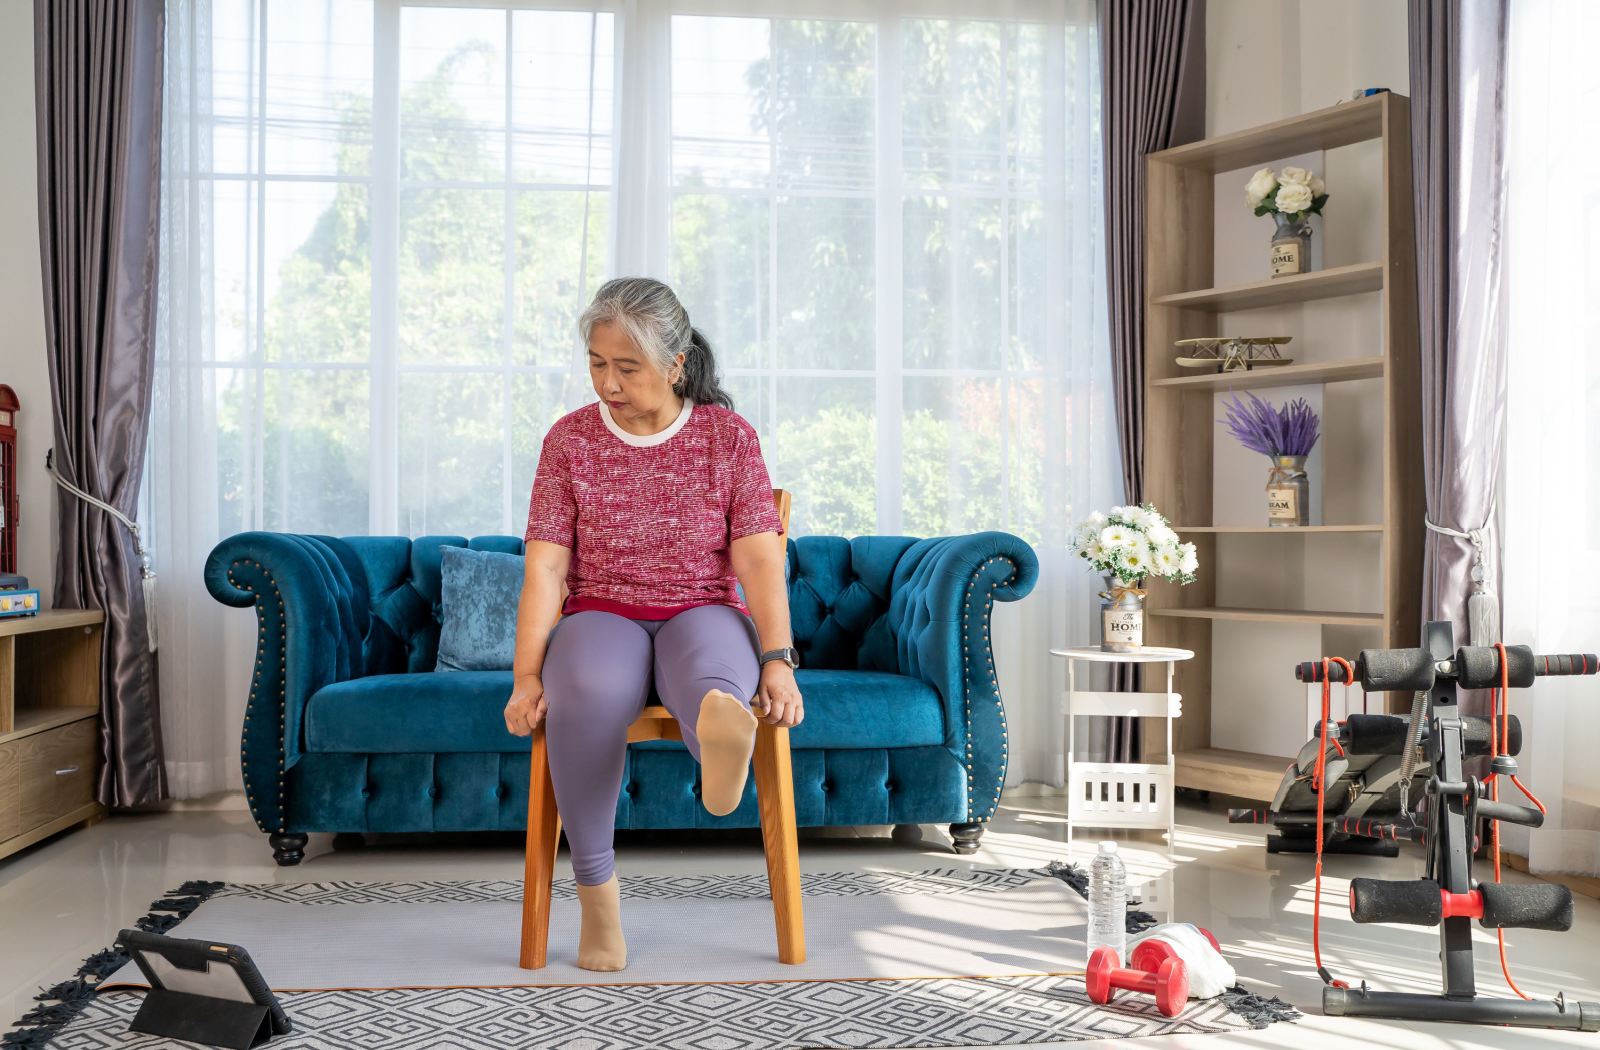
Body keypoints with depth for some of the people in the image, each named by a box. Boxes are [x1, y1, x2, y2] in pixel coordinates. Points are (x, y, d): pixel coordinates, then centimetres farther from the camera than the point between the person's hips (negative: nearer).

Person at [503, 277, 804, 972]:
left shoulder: (729, 436, 5)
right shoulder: (570, 439, 7)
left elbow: (758, 557, -3)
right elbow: (545, 567, 0)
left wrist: (778, 661, -18)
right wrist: (527, 674, -14)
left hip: (702, 614, 1)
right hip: (601, 618, 0)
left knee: (712, 672, -38)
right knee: (589, 687, -37)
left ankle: (723, 739, -73)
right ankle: (596, 890, -31)